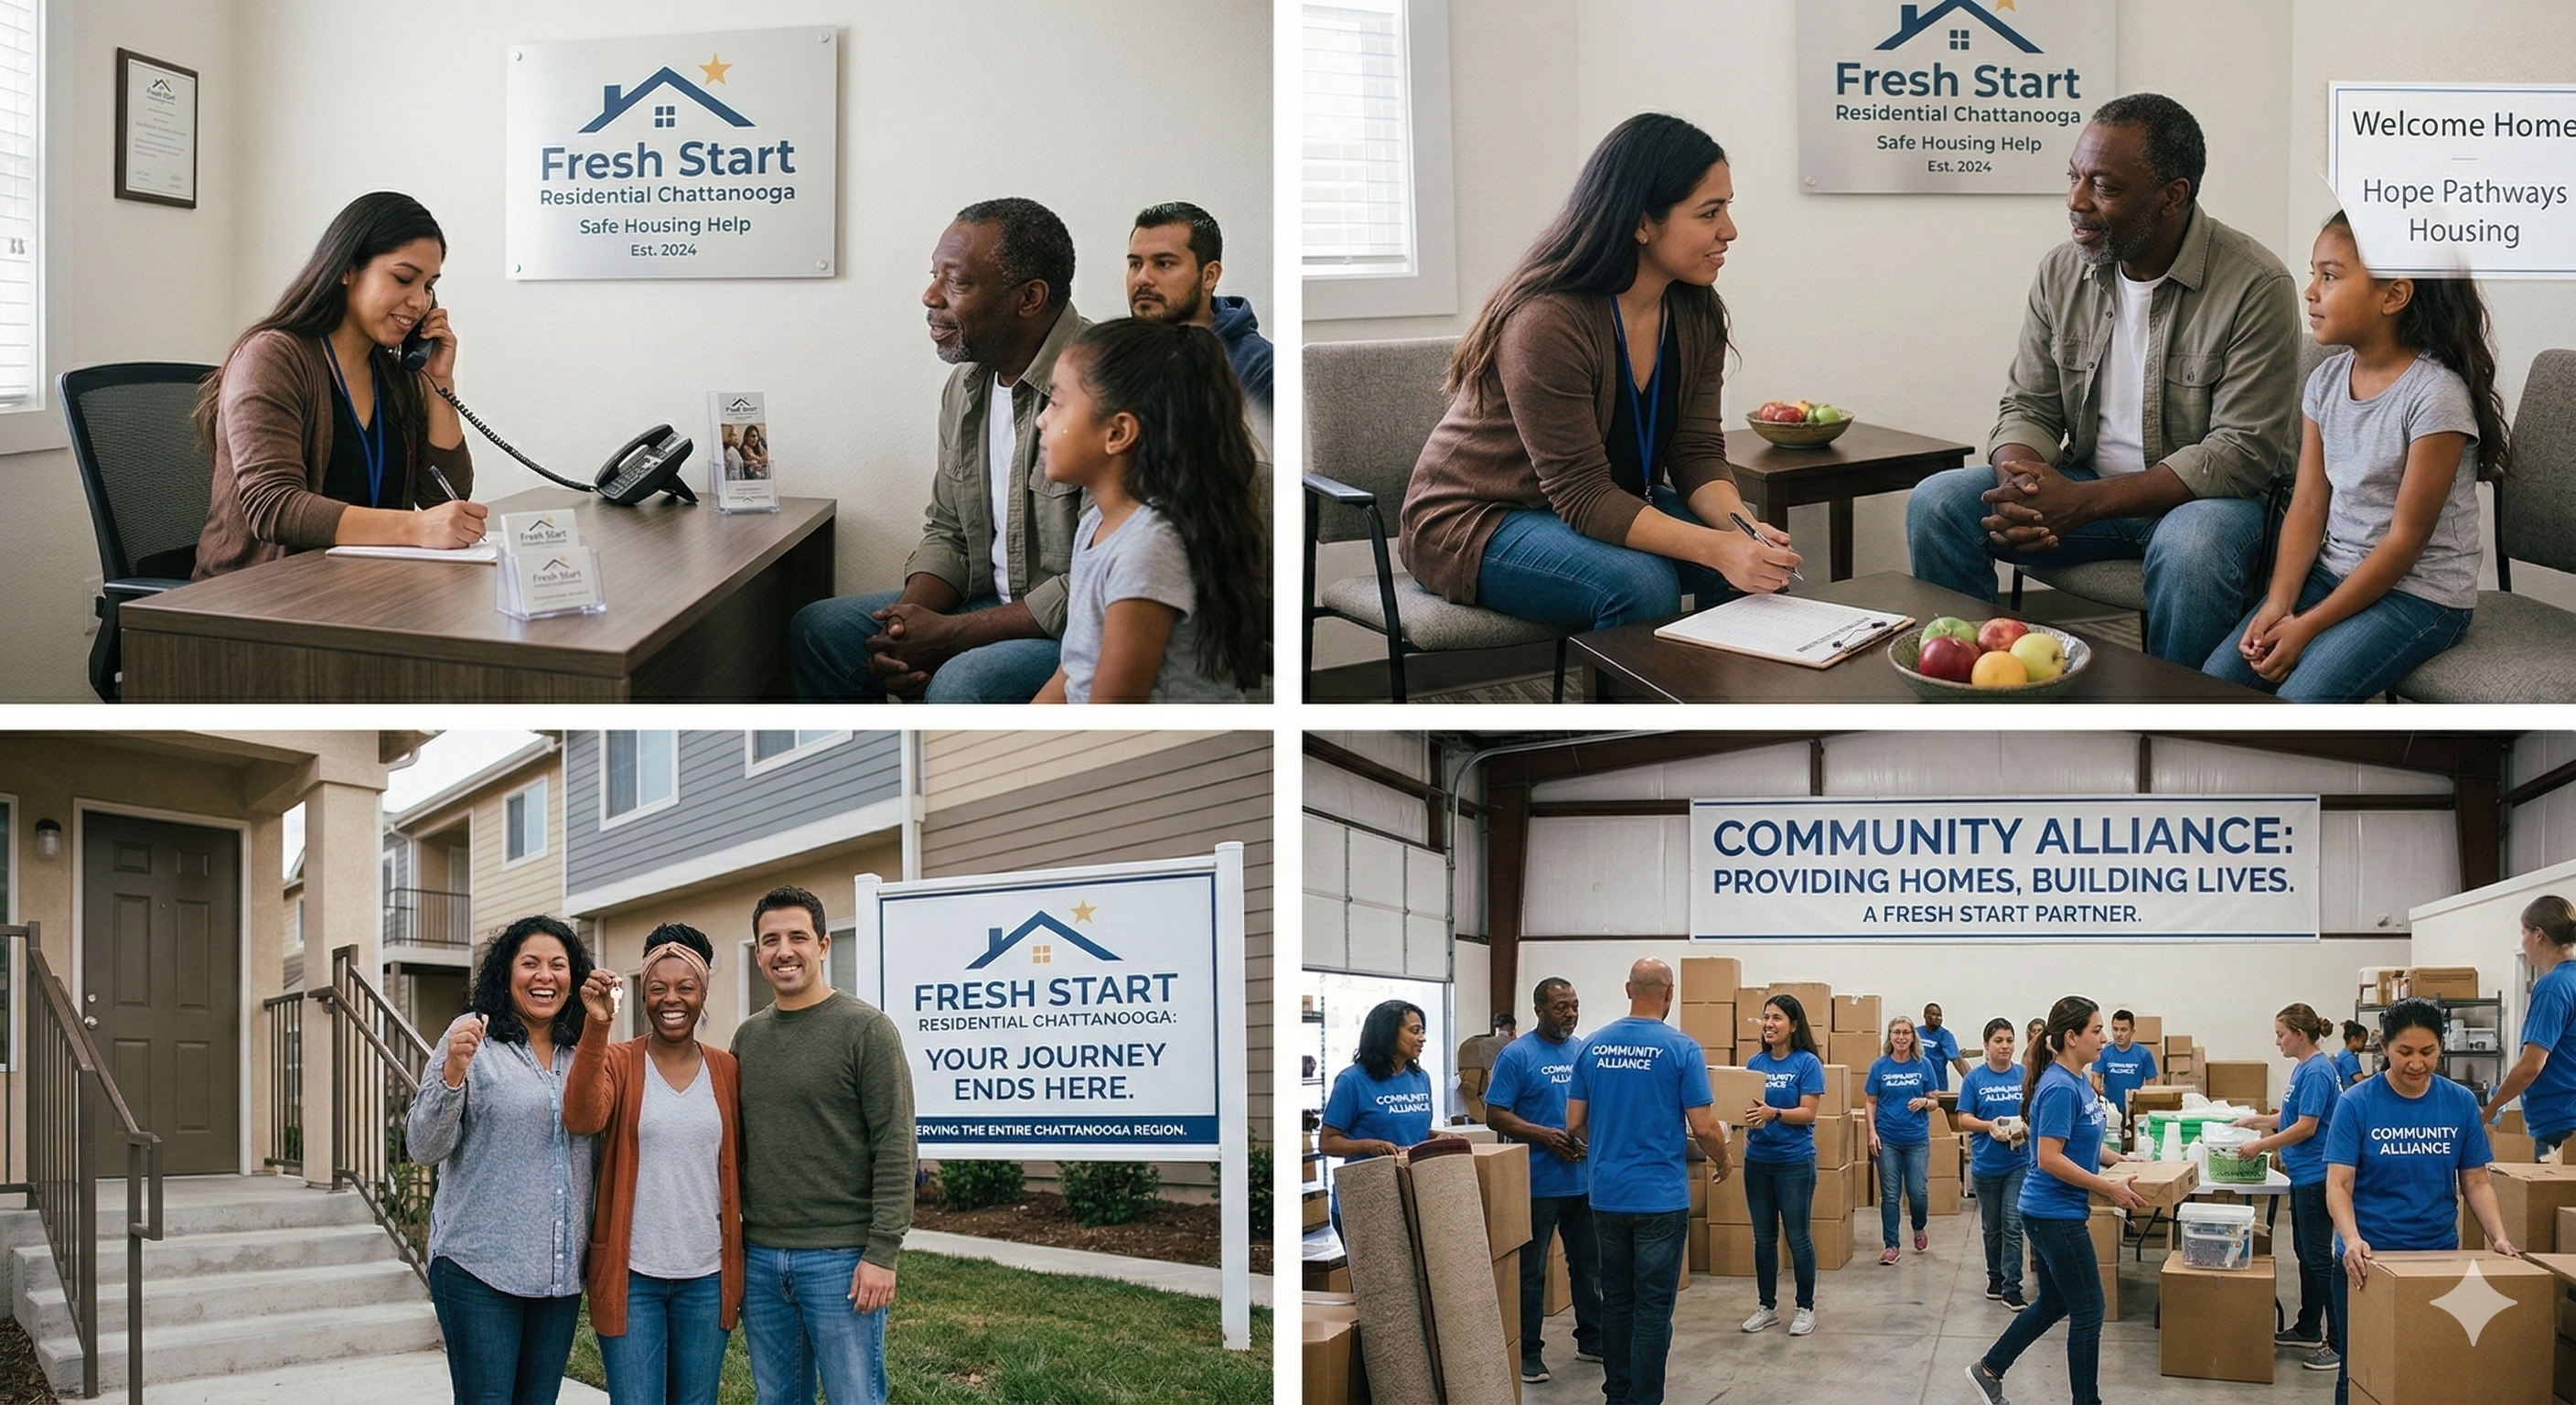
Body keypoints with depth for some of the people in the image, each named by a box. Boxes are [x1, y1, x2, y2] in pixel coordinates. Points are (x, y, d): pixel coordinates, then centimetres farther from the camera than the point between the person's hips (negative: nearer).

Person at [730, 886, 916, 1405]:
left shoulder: (867, 1030, -6)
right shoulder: (747, 1037, 12)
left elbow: (895, 1149, -10)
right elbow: (739, 1144, 15)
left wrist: (882, 1251, -16)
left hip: (840, 1259, -5)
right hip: (759, 1258, 6)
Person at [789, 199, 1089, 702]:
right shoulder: (966, 385, 7)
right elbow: (948, 530, 15)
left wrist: (952, 634, -19)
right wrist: (908, 624, -8)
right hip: (997, 603, 9)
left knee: (960, 684, -34)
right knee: (818, 629, 4)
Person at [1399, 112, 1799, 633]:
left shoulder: (1695, 315, -2)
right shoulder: (1548, 322, -28)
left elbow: (1698, 454, -4)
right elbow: (1583, 497, -29)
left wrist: (1741, 526, -26)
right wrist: (1715, 547, -38)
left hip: (1614, 506, 7)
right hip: (1479, 522, -7)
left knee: (1768, 560, -14)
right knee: (1641, 585, -33)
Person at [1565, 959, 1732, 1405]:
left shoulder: (1593, 1046, 3)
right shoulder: (1680, 1049, -10)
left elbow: (1574, 1124, 6)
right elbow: (1704, 1128, -10)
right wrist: (1723, 1163, 10)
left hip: (1608, 1195, 4)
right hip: (1660, 1196, -4)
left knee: (1616, 1301, 13)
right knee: (1653, 1306, 1)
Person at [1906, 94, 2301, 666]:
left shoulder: (2256, 286, -16)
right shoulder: (2062, 271, 2)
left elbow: (2244, 451, -19)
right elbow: (2029, 406, 7)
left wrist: (2083, 502, -27)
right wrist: (2022, 488, -20)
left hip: (2200, 494, -5)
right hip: (2082, 486, 5)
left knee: (2193, 547, -38)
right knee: (1936, 504, -15)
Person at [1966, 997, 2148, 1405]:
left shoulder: (2078, 1081, 8)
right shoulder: (2059, 1088, -21)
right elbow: (2050, 1158, -25)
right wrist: (2108, 1188, -22)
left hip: (2053, 1214, 10)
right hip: (2056, 1215, -10)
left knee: (2053, 1304, 20)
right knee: (2088, 1313, 0)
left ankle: (1989, 1369, 30)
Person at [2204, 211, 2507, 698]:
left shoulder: (2435, 396, -18)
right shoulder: (2326, 381, 5)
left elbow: (2405, 540, -17)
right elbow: (2308, 505, 4)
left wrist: (2308, 626, -17)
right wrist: (2279, 602, -12)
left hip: (2420, 593, -7)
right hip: (2332, 571, 7)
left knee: (2299, 703, -25)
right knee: (2217, 677, -9)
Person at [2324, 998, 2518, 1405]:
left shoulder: (2461, 1103, 1)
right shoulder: (2357, 1103, -8)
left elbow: (2475, 1182, 5)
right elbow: (2338, 1185, -12)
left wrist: (2498, 1238, -11)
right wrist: (2351, 1240, -29)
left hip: (2439, 1257, 2)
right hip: (2367, 1261, -2)